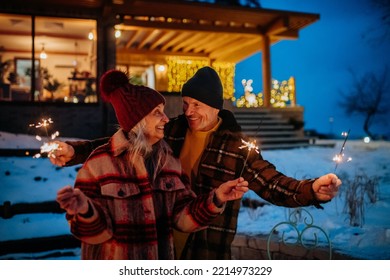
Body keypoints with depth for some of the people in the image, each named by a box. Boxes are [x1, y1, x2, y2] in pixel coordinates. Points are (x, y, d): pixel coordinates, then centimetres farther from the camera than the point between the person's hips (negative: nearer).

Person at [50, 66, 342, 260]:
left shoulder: (236, 145, -7)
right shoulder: (171, 131, 1)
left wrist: (313, 190, -26)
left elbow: (273, 184, -9)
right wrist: (75, 151, -5)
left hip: (207, 254, -3)